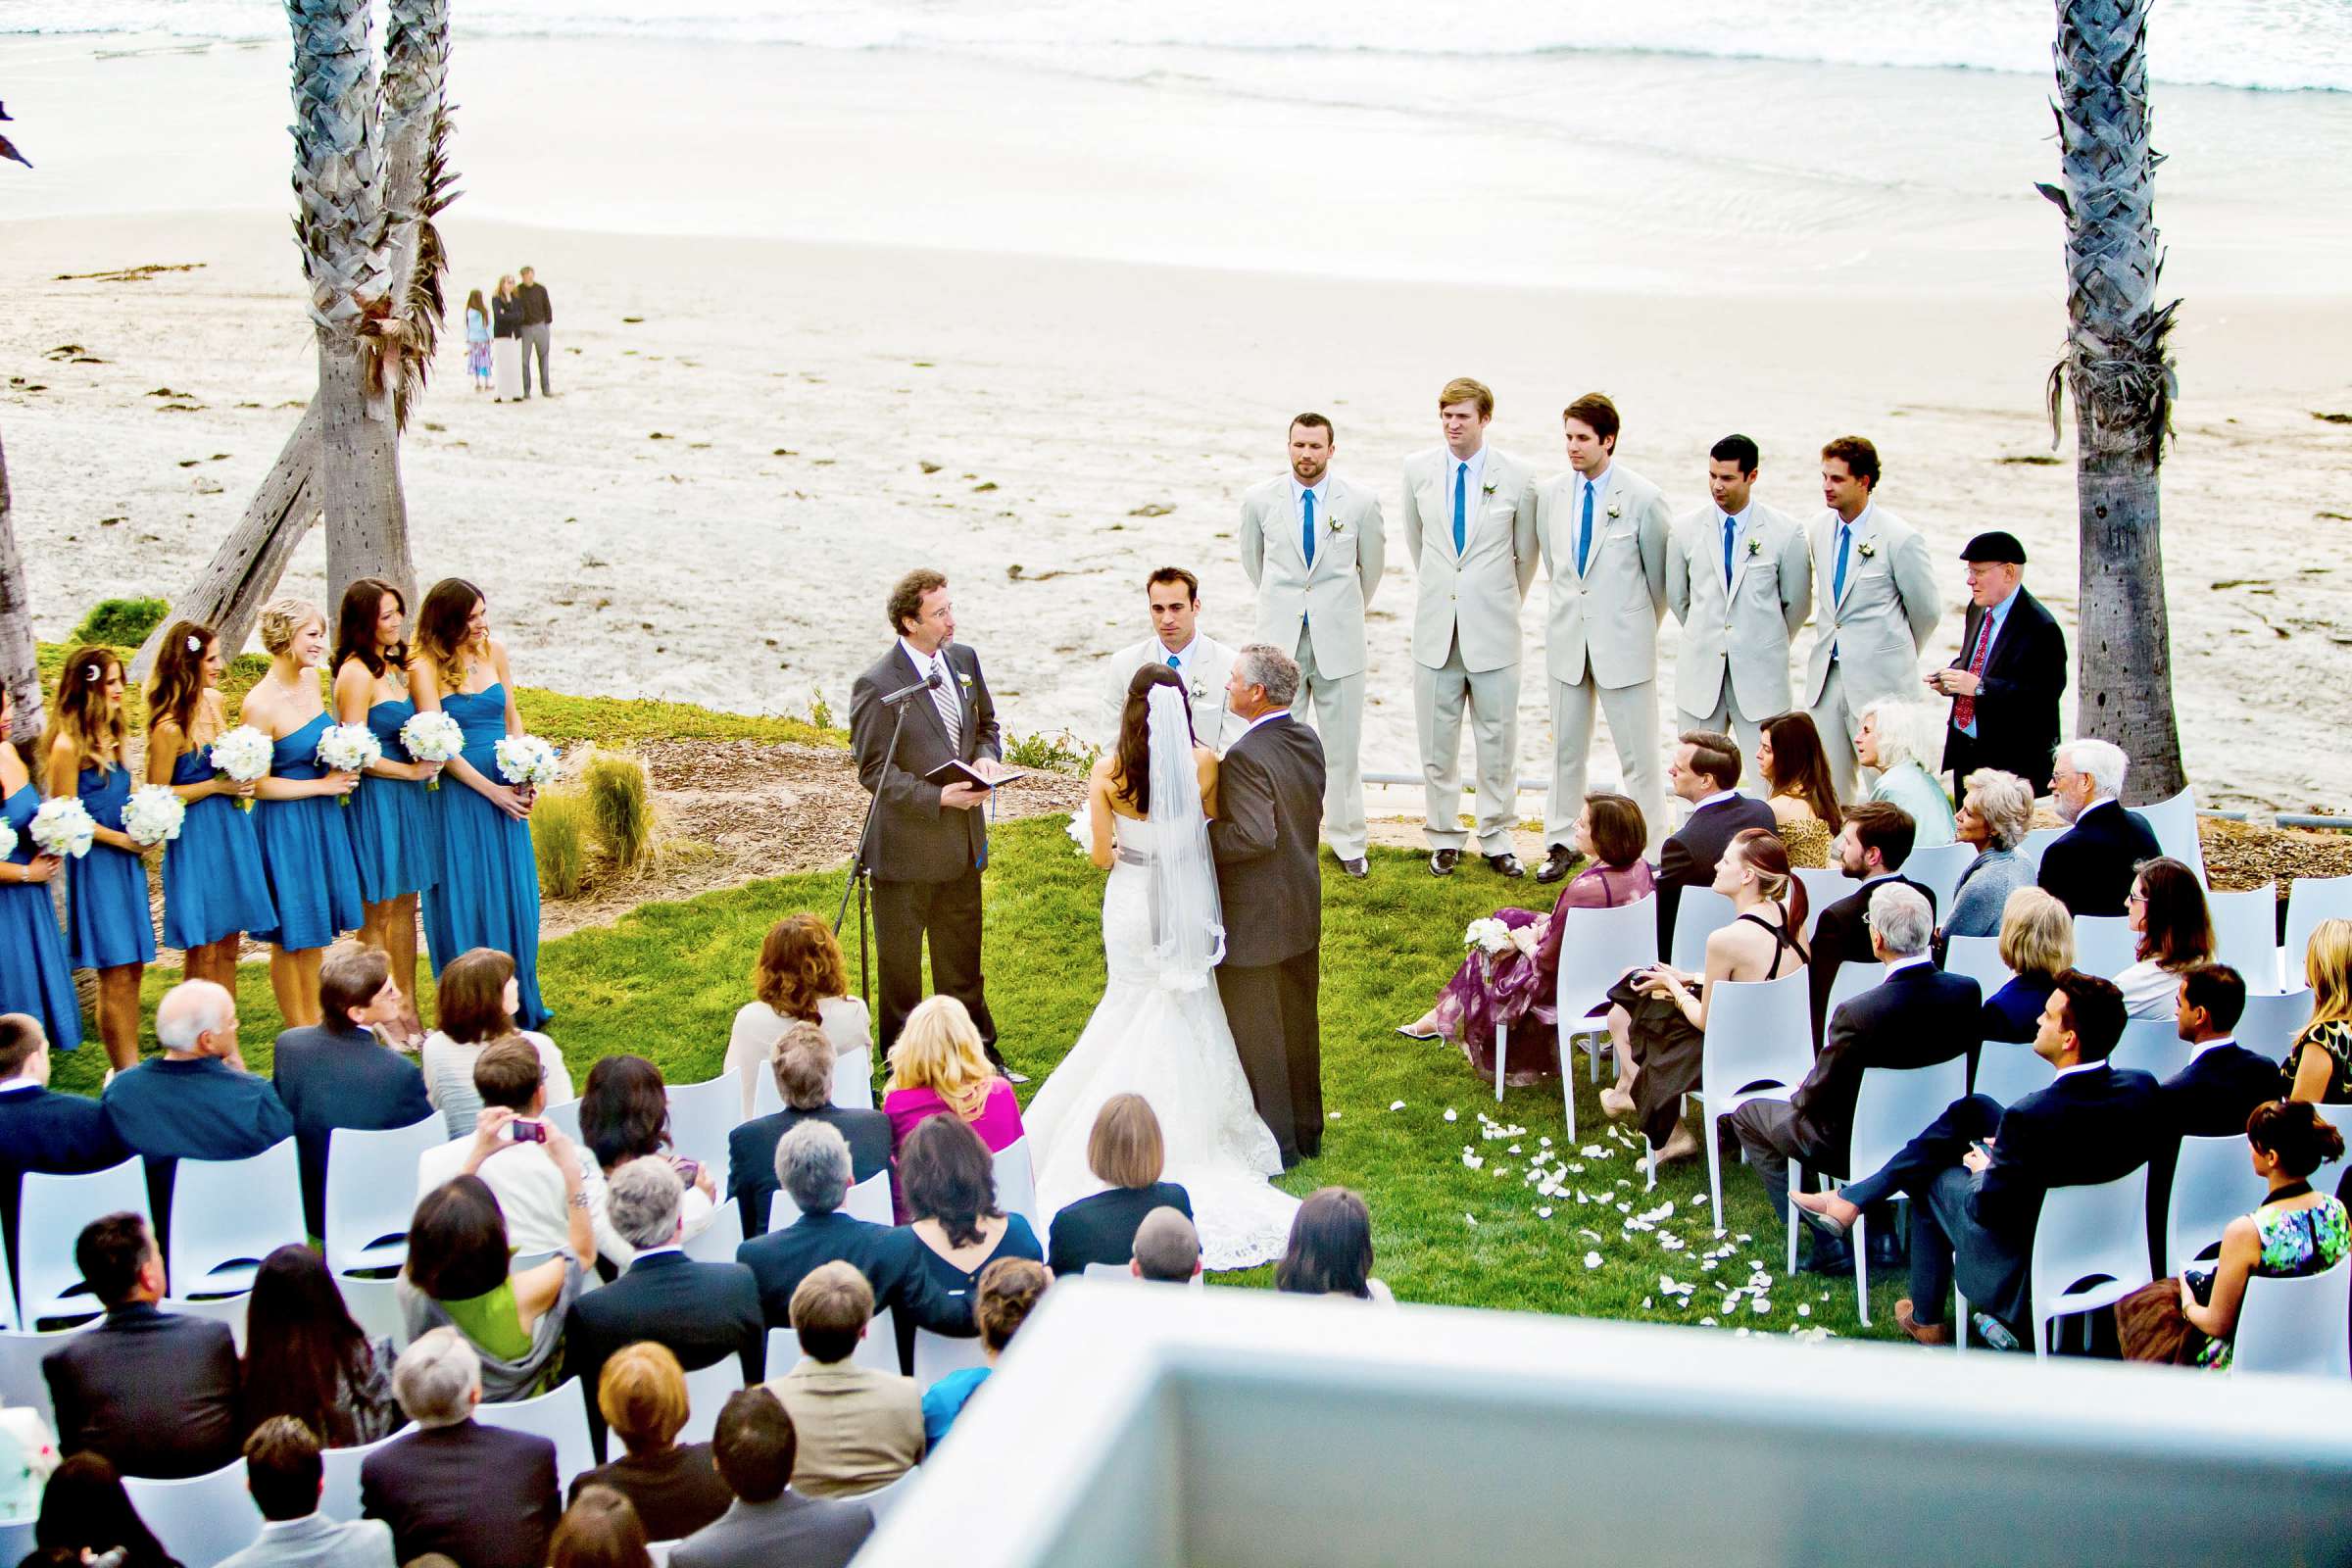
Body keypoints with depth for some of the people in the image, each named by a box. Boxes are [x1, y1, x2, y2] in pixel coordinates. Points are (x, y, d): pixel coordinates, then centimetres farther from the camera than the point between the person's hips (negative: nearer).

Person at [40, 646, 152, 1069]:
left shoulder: (113, 736, 10)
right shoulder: (67, 745, -14)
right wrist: (120, 839, -11)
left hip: (126, 861, 8)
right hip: (94, 864, -8)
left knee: (133, 969, 10)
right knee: (115, 975, -4)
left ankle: (131, 1068, 17)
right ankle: (125, 1075, 3)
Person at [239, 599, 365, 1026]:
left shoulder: (310, 677, 1)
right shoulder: (259, 704, -21)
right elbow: (258, 783, -18)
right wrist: (324, 785, -14)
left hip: (324, 818, 8)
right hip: (286, 826, -8)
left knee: (314, 929, 17)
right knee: (290, 937, 6)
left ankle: (314, 1023, 30)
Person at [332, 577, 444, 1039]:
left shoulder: (393, 667, 12)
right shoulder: (356, 672, -15)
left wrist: (428, 760, 6)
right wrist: (412, 771, -13)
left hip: (408, 799, 9)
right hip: (376, 799, -9)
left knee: (405, 908, 13)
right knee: (378, 912, 0)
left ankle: (407, 1013, 21)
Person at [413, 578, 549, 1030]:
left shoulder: (494, 651, 6)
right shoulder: (425, 667, -10)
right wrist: (491, 790, -13)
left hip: (505, 791, 5)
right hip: (459, 796, -5)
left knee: (514, 896, 10)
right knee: (466, 902, 1)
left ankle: (517, 1005, 23)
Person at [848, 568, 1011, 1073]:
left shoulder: (964, 660, 2)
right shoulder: (876, 685, -18)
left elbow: (985, 723, 17)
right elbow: (874, 771, -16)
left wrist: (986, 757, -6)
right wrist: (937, 797, -25)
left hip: (962, 839, 6)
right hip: (907, 846, -6)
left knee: (962, 955, 19)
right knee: (899, 960, 9)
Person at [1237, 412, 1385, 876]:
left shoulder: (1361, 504, -3)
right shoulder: (1260, 501, 0)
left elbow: (1372, 566, 13)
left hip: (1339, 642, -1)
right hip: (1279, 641, 1)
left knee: (1343, 746, 4)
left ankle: (1348, 841, 15)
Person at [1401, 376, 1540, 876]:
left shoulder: (1518, 477, -5)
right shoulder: (1418, 469, 2)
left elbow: (1527, 552, 9)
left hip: (1493, 629, -2)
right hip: (1435, 626, 2)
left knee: (1497, 741, 2)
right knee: (1437, 741, 7)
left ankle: (1497, 839, 14)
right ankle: (1444, 837, 18)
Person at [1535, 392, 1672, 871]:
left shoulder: (1642, 499, -10)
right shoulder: (1549, 495, 3)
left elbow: (1659, 574, 2)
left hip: (1624, 641, -4)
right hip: (1567, 637, 4)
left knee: (1637, 755, -1)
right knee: (1566, 748, 13)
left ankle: (1651, 853, 5)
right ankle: (1560, 845, 23)